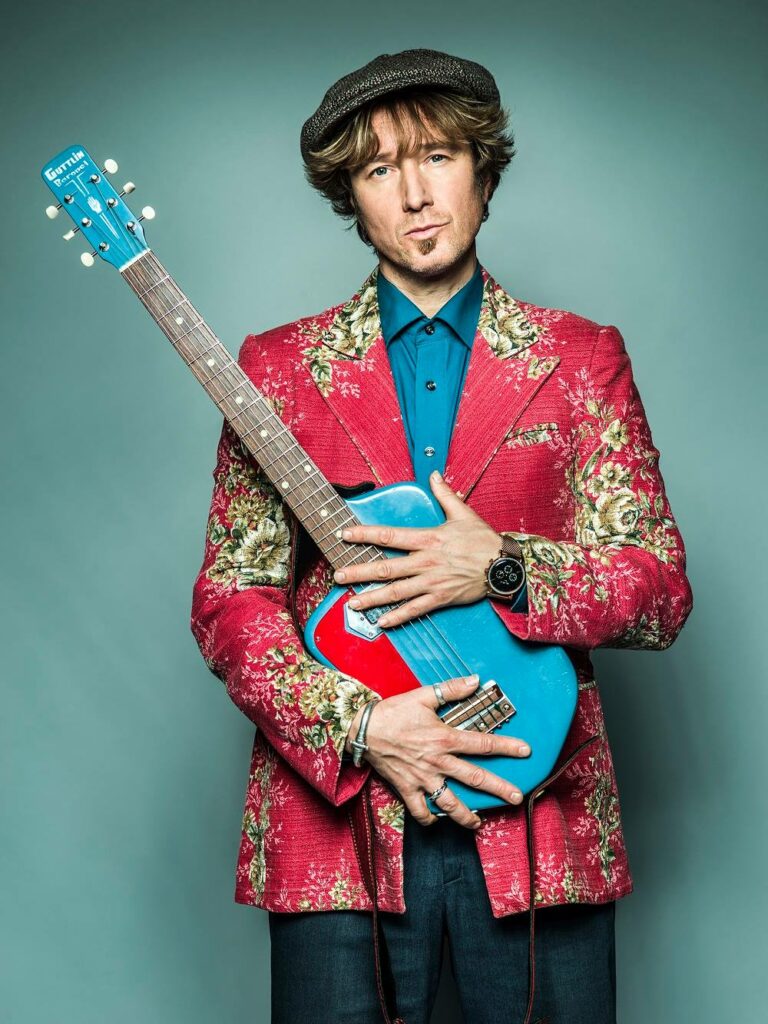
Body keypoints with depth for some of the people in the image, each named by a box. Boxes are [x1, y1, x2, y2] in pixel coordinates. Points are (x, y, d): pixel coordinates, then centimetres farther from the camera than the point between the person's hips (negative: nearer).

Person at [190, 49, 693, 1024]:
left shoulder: (582, 356, 5)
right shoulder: (279, 365, 5)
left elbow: (662, 591, 1)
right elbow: (228, 597, 2)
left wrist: (501, 569, -15)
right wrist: (356, 724, -13)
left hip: (538, 811, 1)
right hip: (334, 816, 0)